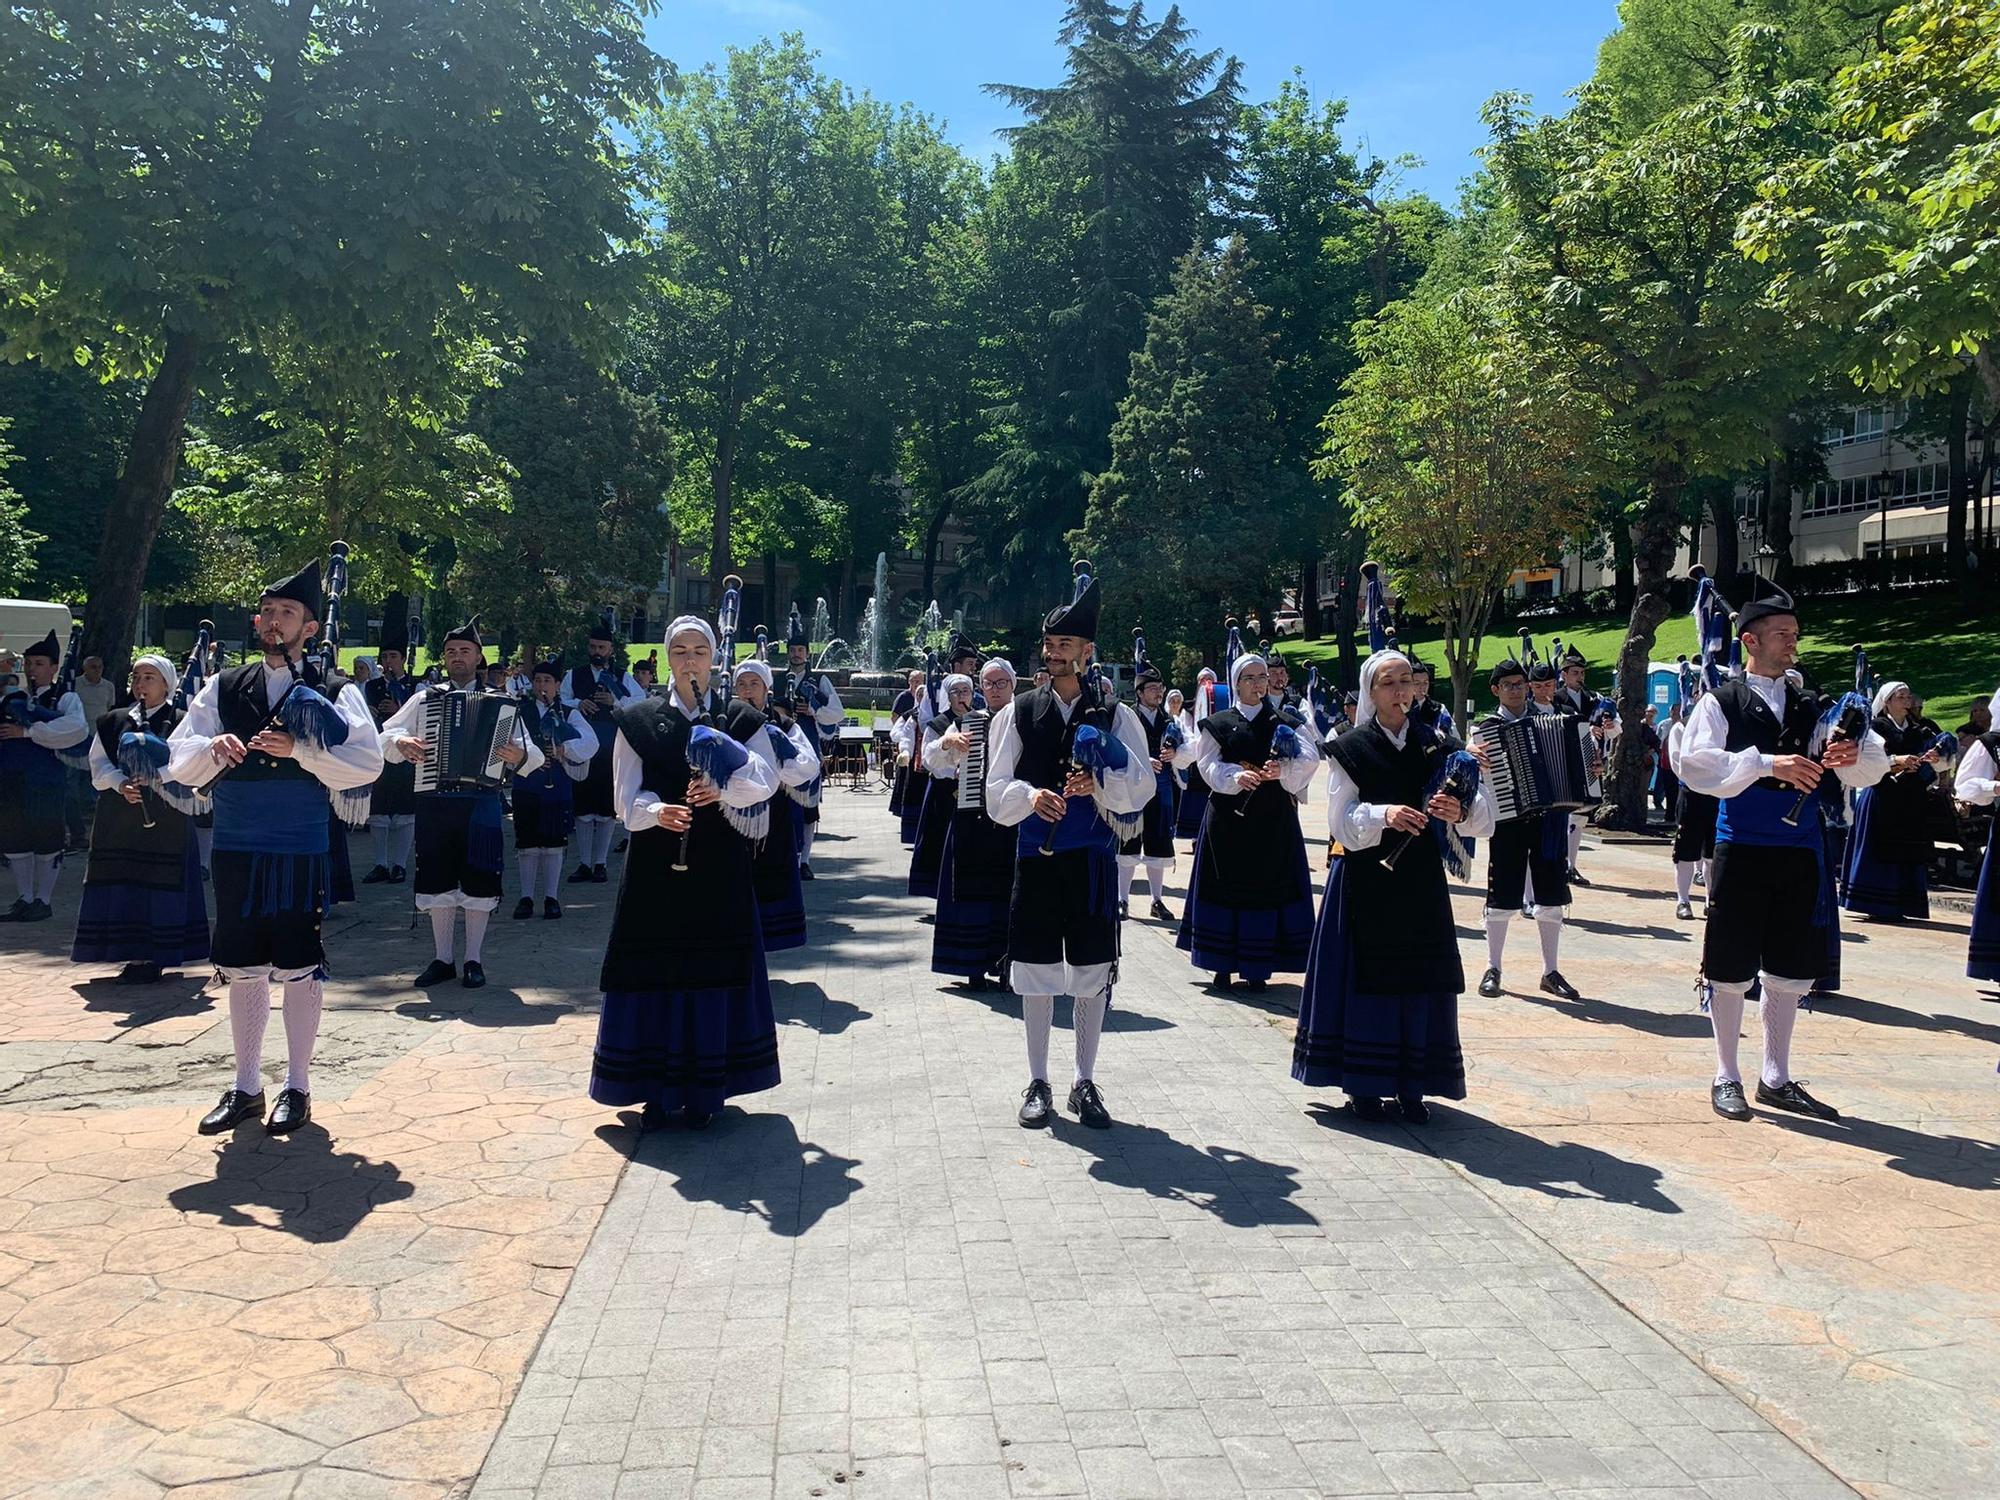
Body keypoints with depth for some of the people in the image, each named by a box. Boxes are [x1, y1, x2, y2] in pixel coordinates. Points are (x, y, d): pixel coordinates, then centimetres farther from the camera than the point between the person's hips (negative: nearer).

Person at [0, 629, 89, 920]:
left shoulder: (65, 698, -1)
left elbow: (77, 729, -22)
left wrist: (27, 730, -22)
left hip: (47, 782, -5)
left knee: (47, 841, 3)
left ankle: (43, 901, 15)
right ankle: (24, 899, 21)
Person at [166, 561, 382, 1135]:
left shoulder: (334, 693, -1)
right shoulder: (224, 687, 9)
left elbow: (367, 764, -11)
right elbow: (179, 762, 4)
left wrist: (299, 751, -22)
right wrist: (213, 747, -17)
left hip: (301, 852, -3)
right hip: (235, 851, 4)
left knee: (298, 969, 4)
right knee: (243, 969, 11)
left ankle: (298, 1087, 18)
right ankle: (246, 1087, 24)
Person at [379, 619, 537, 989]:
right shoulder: (425, 699, 11)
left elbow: (532, 754, 0)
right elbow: (386, 734, 10)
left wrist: (519, 756, -22)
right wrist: (401, 743, -12)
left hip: (480, 802, -2)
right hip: (433, 802, 2)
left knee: (478, 882, 1)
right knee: (437, 881, 7)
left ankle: (474, 960, 12)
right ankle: (442, 959, 18)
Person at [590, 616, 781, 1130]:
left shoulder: (741, 720, 7)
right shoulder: (637, 720, 8)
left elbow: (766, 778, -8)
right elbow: (626, 796, -1)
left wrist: (724, 787, -27)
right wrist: (657, 811, -22)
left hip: (719, 867, 0)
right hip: (655, 865, 0)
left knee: (713, 969, 1)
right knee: (656, 969, 1)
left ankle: (704, 1090, 10)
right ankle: (658, 1089, 11)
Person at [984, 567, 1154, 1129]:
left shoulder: (1115, 715, 1)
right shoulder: (1019, 712, 3)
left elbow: (1141, 788, -4)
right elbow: (997, 792, 0)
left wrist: (1099, 782, -22)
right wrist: (1030, 796, -20)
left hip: (1093, 862, 0)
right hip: (1036, 857, 1)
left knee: (1092, 973, 7)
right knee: (1037, 972, 6)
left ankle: (1086, 1082, 21)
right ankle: (1038, 1083, 20)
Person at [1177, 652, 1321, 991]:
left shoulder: (1285, 722, 9)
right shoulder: (1218, 724, 7)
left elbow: (1309, 757, -7)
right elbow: (1208, 764, -5)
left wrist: (1282, 770, -27)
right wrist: (1236, 776, -24)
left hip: (1273, 818, 1)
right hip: (1228, 818, -1)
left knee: (1268, 886, 0)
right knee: (1227, 887, 1)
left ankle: (1257, 968, 8)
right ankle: (1223, 965, 10)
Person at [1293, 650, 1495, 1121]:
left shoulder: (1439, 746, 4)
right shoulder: (1351, 749, -1)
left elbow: (1485, 819, -4)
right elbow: (1340, 824, -9)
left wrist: (1462, 811, -27)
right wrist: (1383, 816, -28)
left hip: (1421, 884, 2)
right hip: (1365, 883, -2)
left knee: (1420, 979, 4)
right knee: (1366, 978, 0)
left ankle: (1412, 1086, 16)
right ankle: (1363, 1085, 13)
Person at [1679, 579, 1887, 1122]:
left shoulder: (1811, 708, 12)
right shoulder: (1720, 702, -1)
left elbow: (1872, 768, 7)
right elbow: (1695, 762, -16)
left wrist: (1853, 756, -17)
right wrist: (1767, 763, -24)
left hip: (1800, 850, 5)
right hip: (1742, 849, -4)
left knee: (1790, 967, 11)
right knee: (1732, 966, 2)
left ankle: (1776, 1078, 24)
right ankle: (1726, 1077, 16)